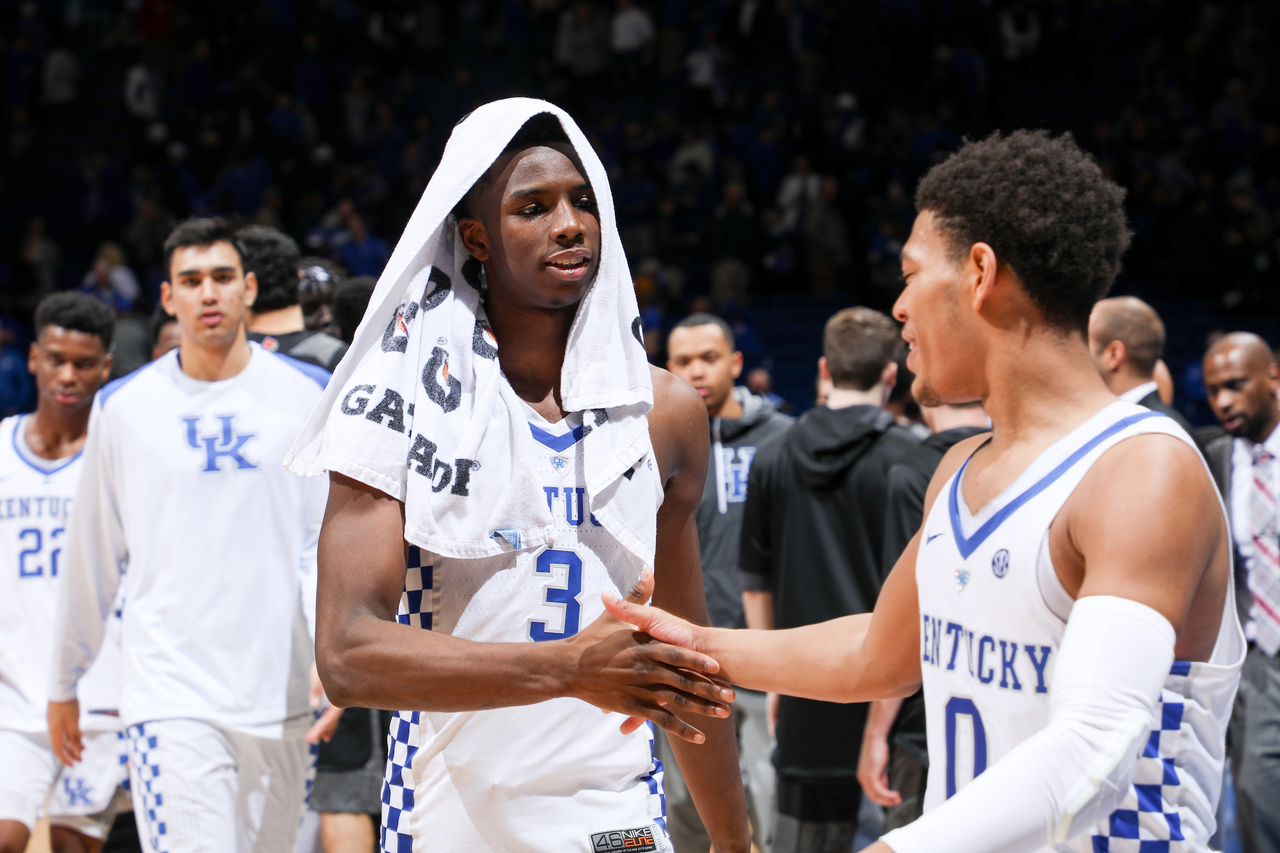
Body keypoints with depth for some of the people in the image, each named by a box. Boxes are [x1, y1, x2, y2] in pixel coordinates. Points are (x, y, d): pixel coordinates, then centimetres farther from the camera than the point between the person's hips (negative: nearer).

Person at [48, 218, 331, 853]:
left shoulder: (309, 395, 4)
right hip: (169, 697, -1)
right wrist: (65, 683, 19)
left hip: (279, 698, 2)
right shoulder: (122, 407, 4)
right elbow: (91, 557, 13)